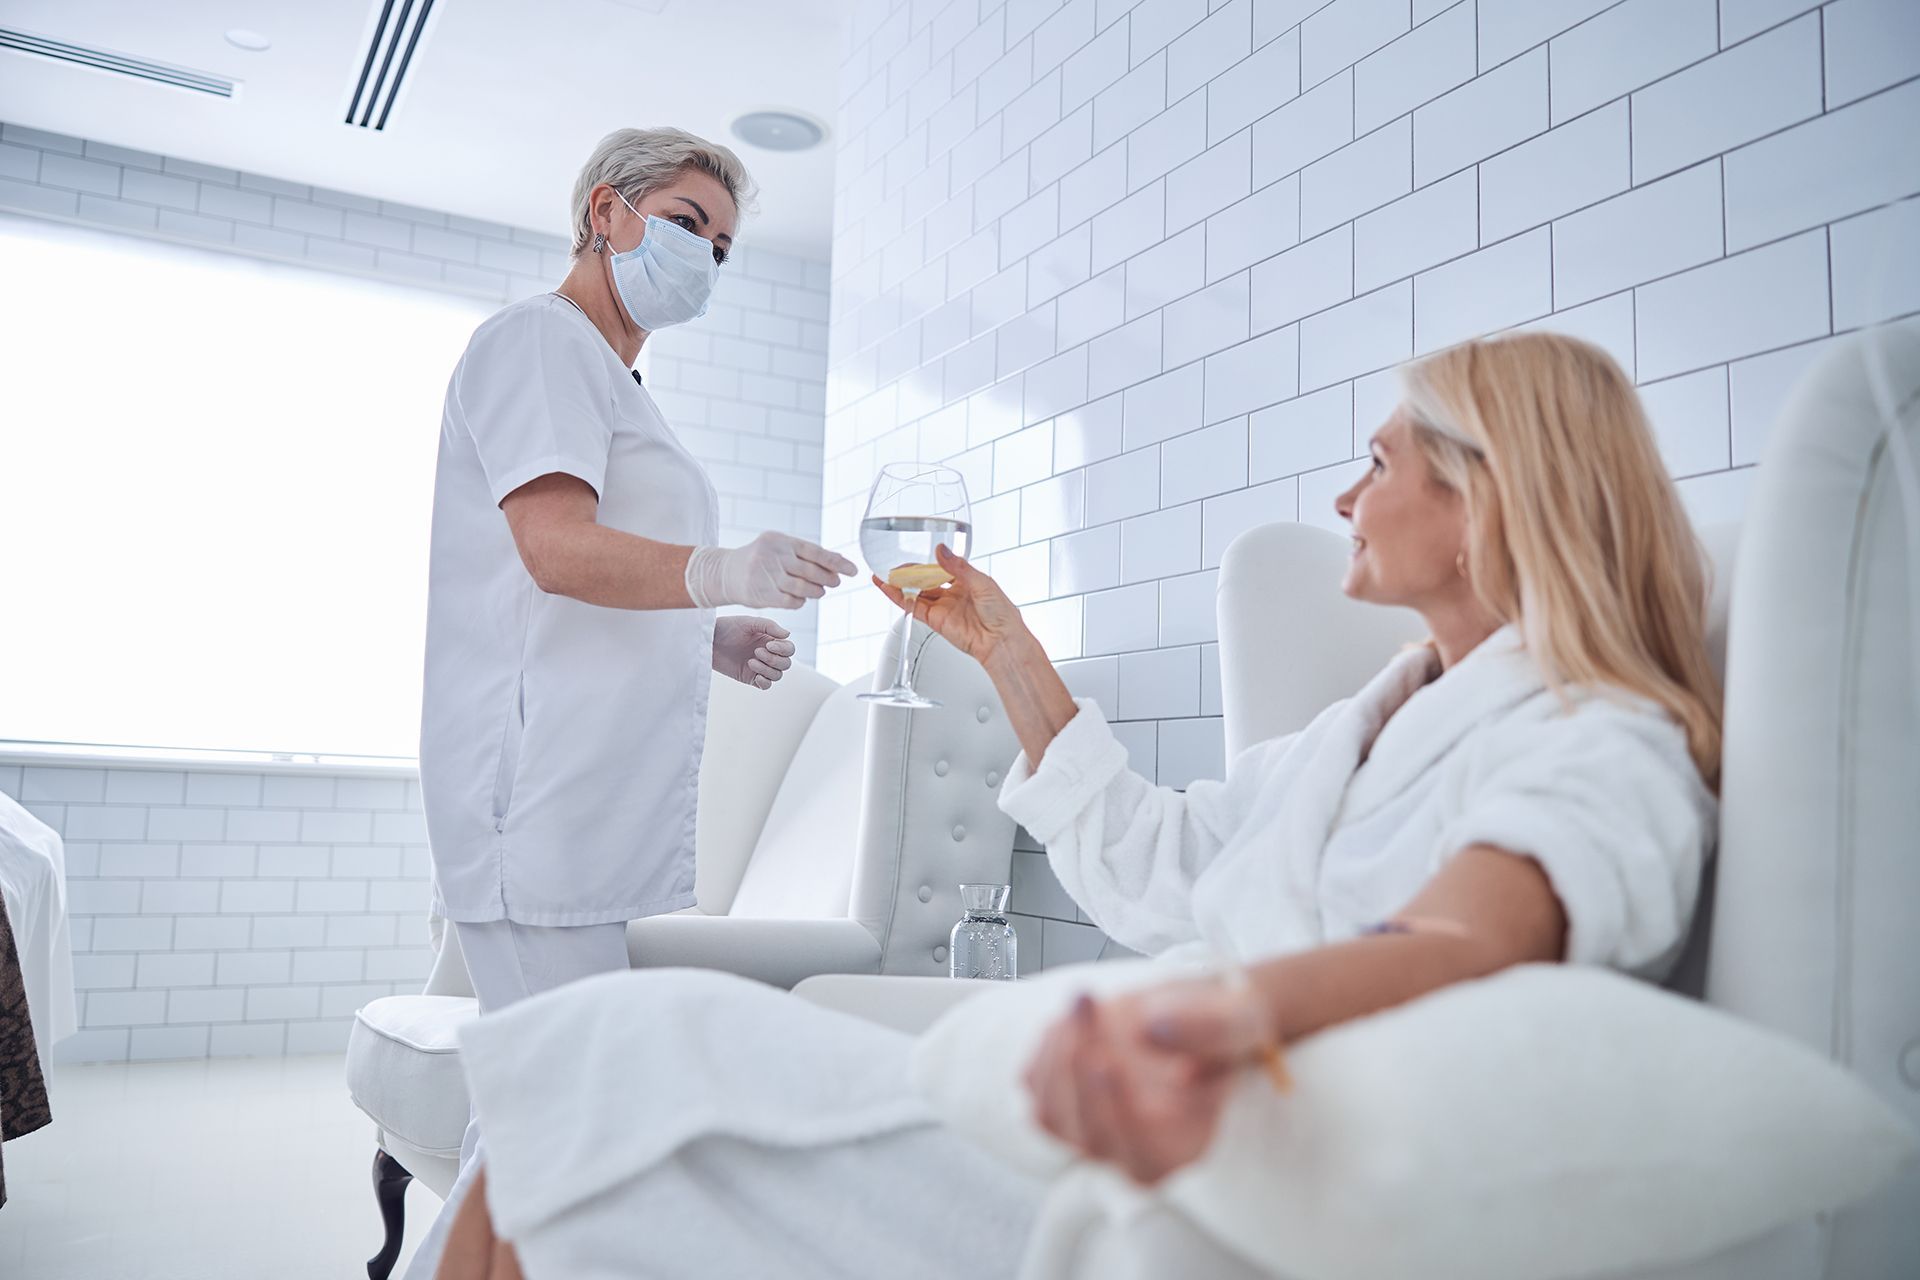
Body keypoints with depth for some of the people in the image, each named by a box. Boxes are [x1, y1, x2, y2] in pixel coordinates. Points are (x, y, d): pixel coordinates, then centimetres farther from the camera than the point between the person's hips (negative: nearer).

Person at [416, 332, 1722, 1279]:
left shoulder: (1612, 752, -7)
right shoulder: (1380, 717, 23)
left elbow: (1467, 937, -30)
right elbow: (1150, 864, 25)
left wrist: (1244, 1006, -52)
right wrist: (1004, 645, 27)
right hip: (1077, 1101, 9)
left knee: (613, 1062, -16)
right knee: (613, 1047, -4)